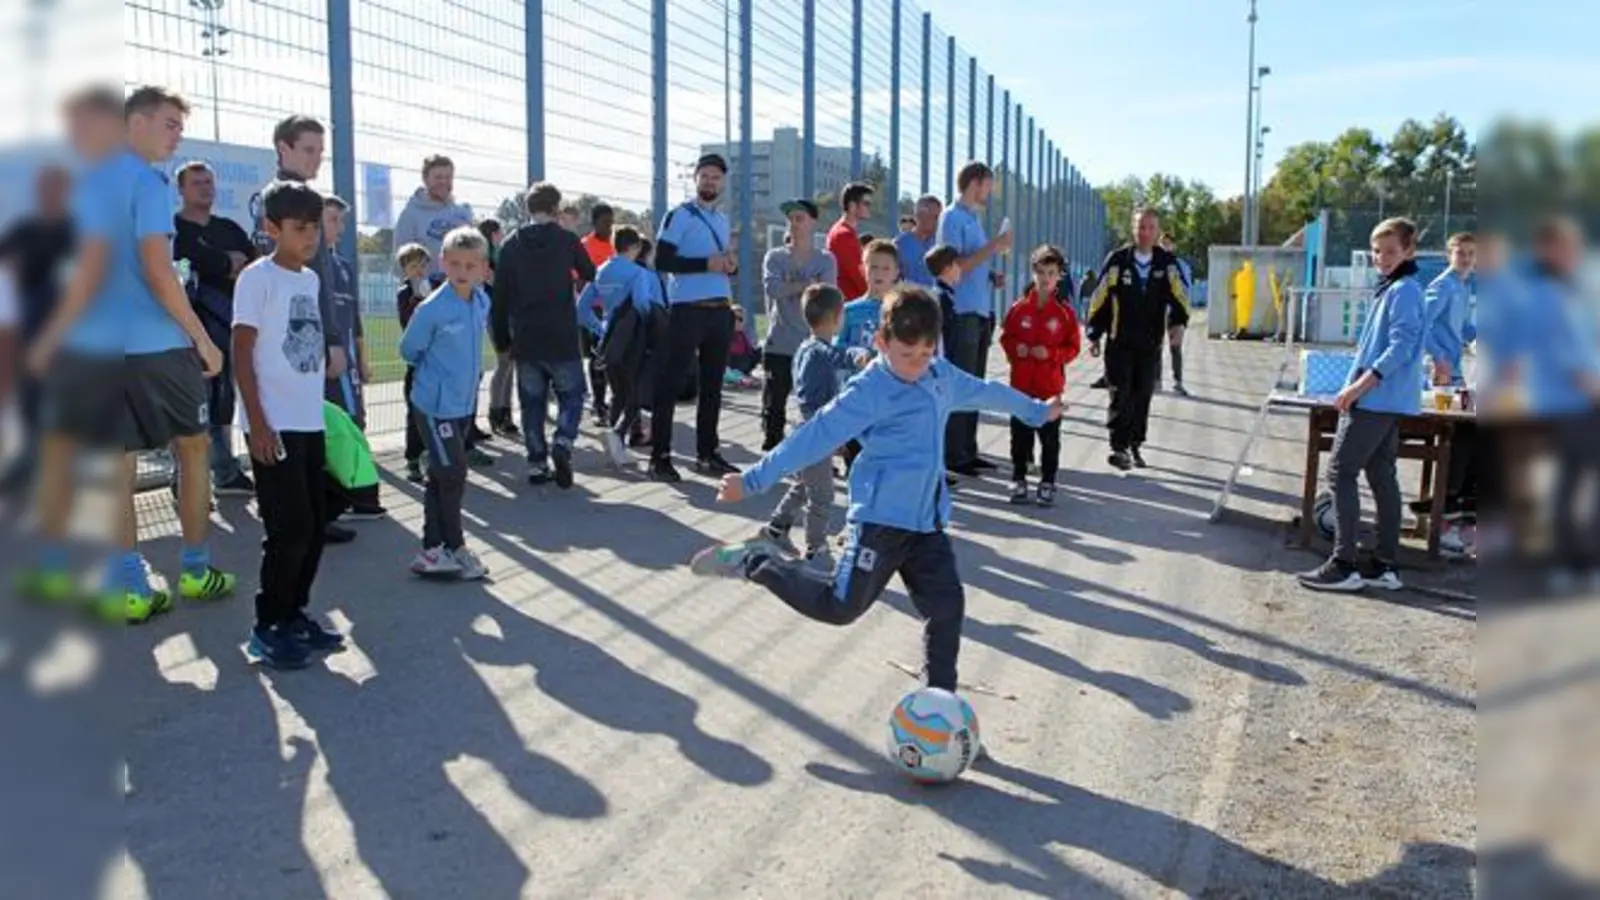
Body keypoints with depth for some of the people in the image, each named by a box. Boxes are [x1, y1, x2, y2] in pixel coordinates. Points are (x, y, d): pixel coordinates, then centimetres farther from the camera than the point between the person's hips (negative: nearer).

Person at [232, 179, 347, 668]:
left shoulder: (310, 279, 13)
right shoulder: (258, 277, -9)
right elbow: (241, 353, -12)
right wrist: (258, 423, -16)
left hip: (310, 422, 8)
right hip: (274, 425, -8)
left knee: (315, 525, 10)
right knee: (290, 528, -6)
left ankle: (295, 613, 23)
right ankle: (268, 628, 5)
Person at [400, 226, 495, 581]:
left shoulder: (482, 302, 0)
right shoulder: (432, 309, -19)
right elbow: (409, 350, -6)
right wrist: (437, 371, 6)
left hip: (463, 403, 7)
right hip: (435, 405, -7)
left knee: (441, 477, 14)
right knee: (453, 475, -5)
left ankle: (432, 549, 23)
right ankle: (455, 547, 10)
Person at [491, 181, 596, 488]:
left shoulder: (511, 244, 4)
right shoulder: (567, 239, -3)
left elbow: (500, 296, 4)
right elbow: (590, 275, 15)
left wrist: (502, 340, 12)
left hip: (525, 340, 3)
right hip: (562, 338, -2)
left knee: (532, 402, 10)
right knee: (571, 394, 9)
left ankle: (537, 463, 8)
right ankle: (562, 443, -14)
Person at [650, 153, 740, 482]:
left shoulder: (723, 220, 18)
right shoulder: (679, 215, -5)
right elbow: (662, 261, -13)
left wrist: (731, 264, 1)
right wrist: (707, 263, -19)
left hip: (721, 309, 8)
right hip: (688, 309, -7)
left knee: (712, 384, 11)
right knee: (672, 382, -6)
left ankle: (707, 453, 19)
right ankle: (660, 457, -3)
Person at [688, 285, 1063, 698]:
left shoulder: (942, 376, 9)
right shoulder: (869, 391, -14)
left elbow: (986, 392, 28)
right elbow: (815, 438, -17)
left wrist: (1036, 411, 43)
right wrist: (753, 481, -20)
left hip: (927, 519, 7)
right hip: (880, 517, -7)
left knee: (947, 605, 2)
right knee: (840, 606, -6)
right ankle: (758, 563, 11)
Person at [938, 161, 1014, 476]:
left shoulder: (975, 217, 18)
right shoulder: (952, 217, -8)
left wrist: (991, 276, 6)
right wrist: (993, 246, -16)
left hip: (981, 311, 9)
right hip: (961, 311, -9)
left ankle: (968, 450, 19)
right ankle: (954, 455, -1)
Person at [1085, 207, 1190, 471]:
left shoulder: (1167, 262, 2)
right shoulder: (1117, 260, -3)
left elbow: (1180, 293, -6)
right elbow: (1100, 299, 0)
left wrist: (1178, 321, -25)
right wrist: (1094, 335, 0)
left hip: (1151, 344, 2)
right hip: (1119, 343, -2)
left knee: (1143, 396, 9)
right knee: (1121, 396, -4)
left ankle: (1135, 445, 22)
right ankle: (1119, 447, 1)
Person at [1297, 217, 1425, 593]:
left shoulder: (1403, 291, -13)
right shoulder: (1392, 289, 17)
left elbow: (1401, 346, -21)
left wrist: (1360, 385, -25)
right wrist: (1358, 386, 19)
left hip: (1377, 398, -10)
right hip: (1388, 399, 10)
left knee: (1341, 471, -8)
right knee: (1381, 476, 10)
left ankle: (1343, 565, -7)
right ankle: (1385, 565, 15)